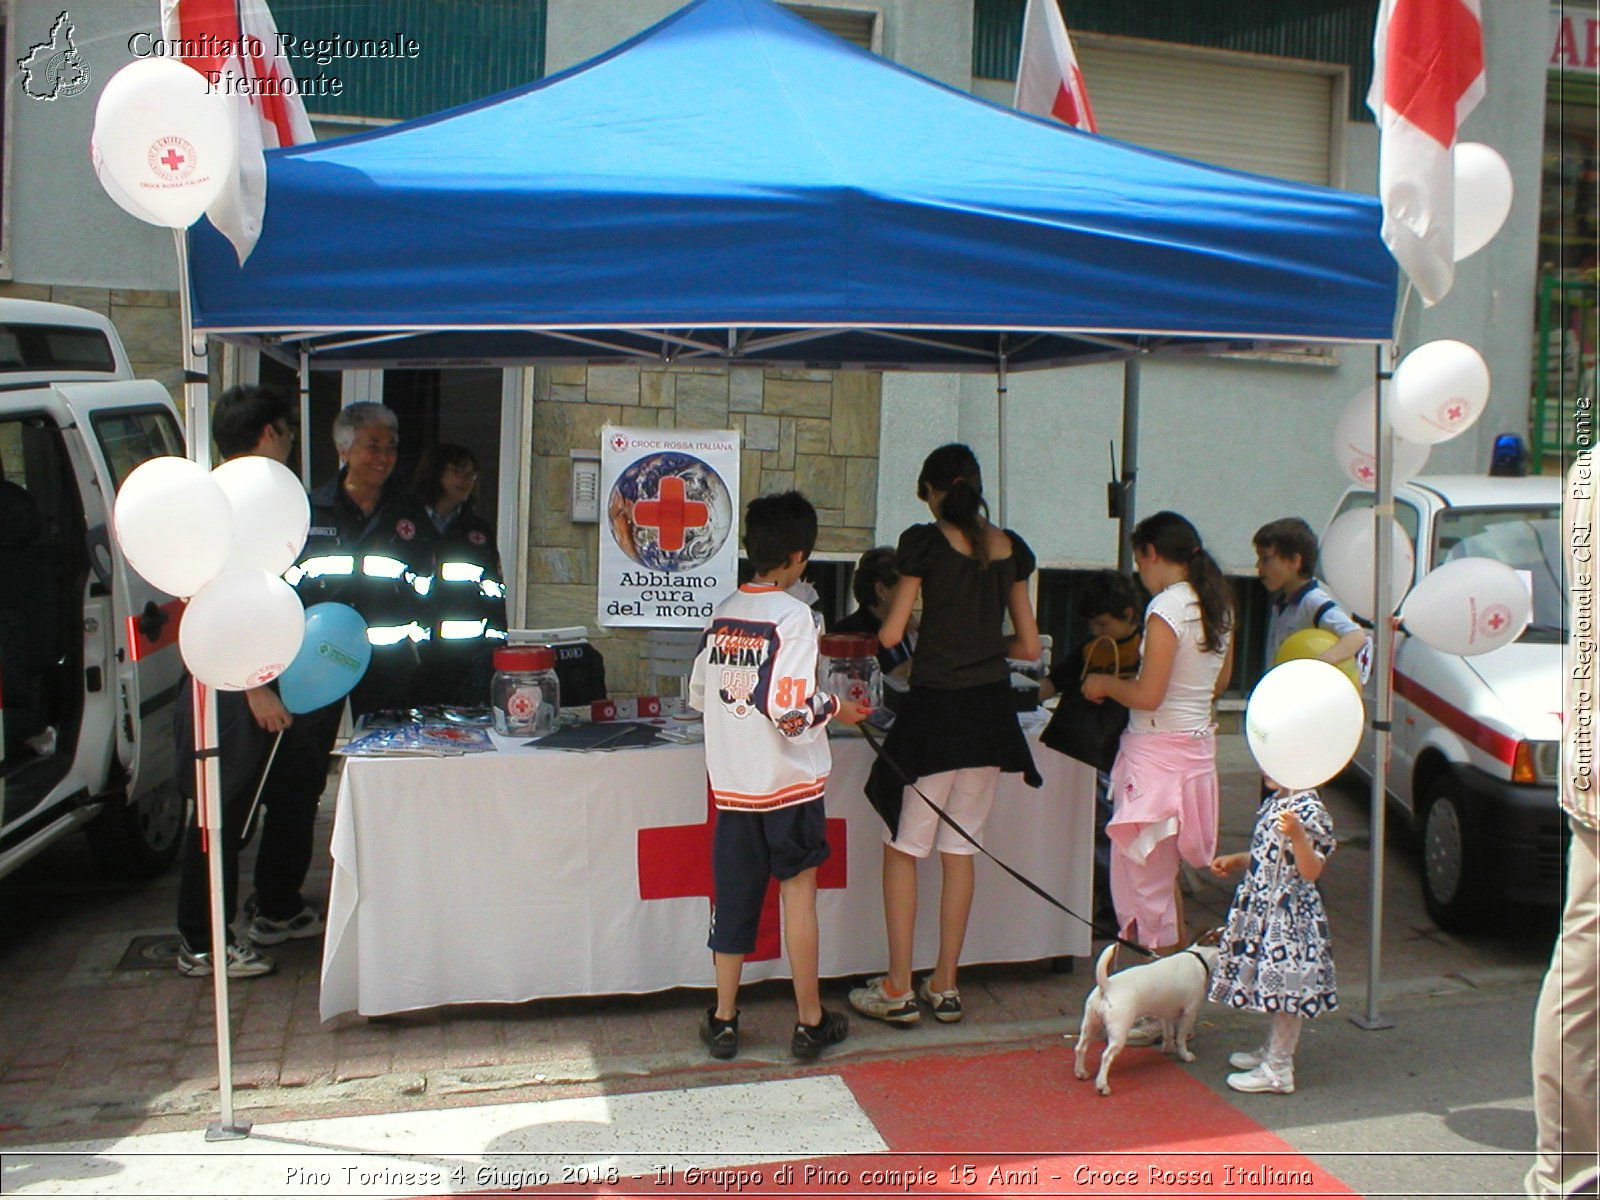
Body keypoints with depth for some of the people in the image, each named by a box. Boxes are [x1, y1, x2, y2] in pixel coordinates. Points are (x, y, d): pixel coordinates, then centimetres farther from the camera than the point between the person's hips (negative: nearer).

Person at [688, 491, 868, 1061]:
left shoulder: (723, 613, 3)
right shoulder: (793, 615, -14)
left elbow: (698, 693, 10)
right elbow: (793, 712, -22)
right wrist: (837, 709, -5)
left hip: (730, 780, 5)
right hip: (787, 780, -5)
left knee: (734, 895, 12)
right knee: (798, 891, 7)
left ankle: (723, 1020, 20)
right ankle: (810, 1022, 16)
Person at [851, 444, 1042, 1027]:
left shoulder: (927, 542, -8)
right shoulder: (1011, 548, 7)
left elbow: (891, 633, -8)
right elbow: (1028, 644, 10)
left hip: (936, 708, -5)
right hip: (991, 710, 5)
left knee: (903, 847, 5)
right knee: (960, 848, 13)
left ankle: (898, 990, 9)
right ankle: (945, 987, 20)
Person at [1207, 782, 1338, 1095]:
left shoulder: (1309, 810, -20)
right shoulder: (1275, 801, 9)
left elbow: (1311, 871, -25)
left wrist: (1298, 835, -39)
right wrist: (1235, 861, 17)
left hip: (1290, 914, -9)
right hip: (1265, 908, 9)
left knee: (1285, 984, -1)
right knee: (1273, 984, 20)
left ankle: (1278, 1069, 6)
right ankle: (1271, 1050, 33)